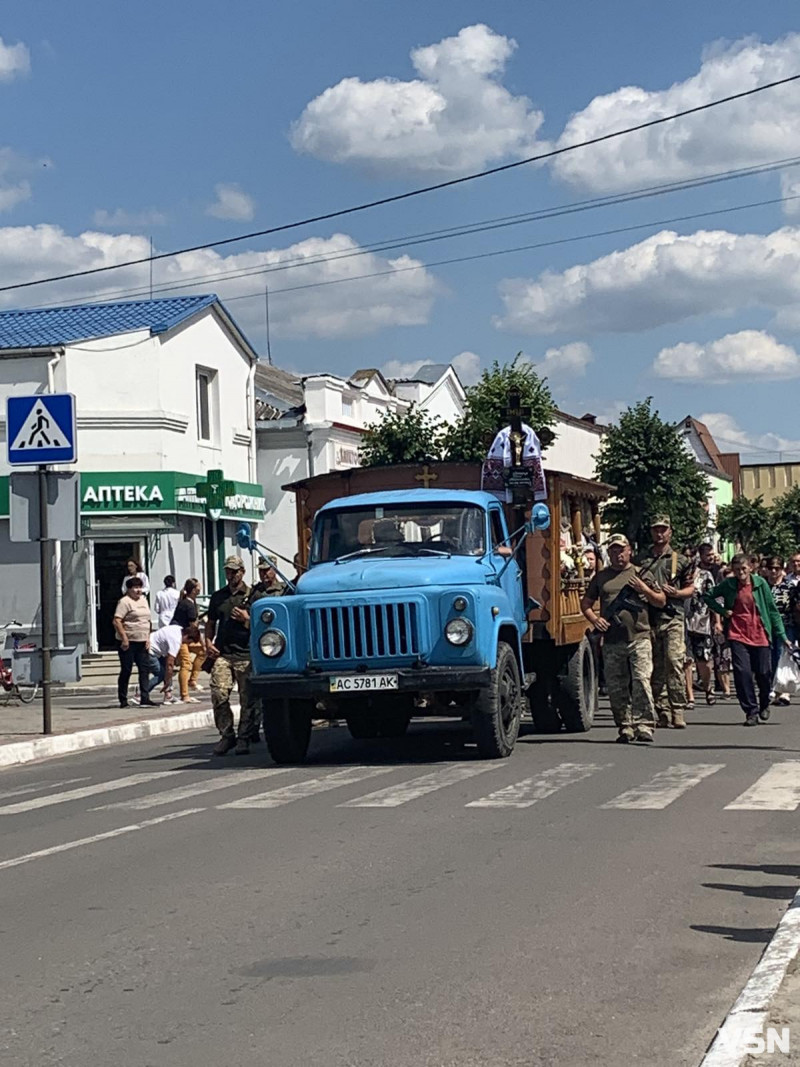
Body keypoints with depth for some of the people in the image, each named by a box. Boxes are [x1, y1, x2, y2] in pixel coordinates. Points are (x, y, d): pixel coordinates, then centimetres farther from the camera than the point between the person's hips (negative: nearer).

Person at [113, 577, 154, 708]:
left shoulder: (143, 600, 15)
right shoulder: (125, 601, -10)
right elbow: (117, 621, -17)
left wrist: (148, 638, 10)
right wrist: (124, 638, -20)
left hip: (142, 642, 7)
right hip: (128, 642, -7)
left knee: (144, 669, 3)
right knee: (126, 670, -1)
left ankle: (145, 698, 5)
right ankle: (123, 700, 6)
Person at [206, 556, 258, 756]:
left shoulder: (252, 596, 6)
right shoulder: (217, 597, 17)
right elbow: (211, 623, 26)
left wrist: (246, 619, -10)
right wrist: (208, 642, 10)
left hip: (246, 655, -2)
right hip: (222, 654, 2)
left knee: (247, 699, -2)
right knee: (218, 694, -12)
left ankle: (244, 739, 6)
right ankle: (226, 735, 0)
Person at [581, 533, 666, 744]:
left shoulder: (641, 574, 11)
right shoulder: (601, 577, 15)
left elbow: (661, 602, 12)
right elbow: (586, 604, 20)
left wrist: (644, 589, -5)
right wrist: (594, 619, 0)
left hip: (639, 639, -3)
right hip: (612, 641, 3)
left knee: (641, 681, -13)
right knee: (616, 687, 4)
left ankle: (644, 725, -12)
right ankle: (625, 727, 13)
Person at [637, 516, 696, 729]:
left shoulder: (680, 560, 10)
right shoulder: (642, 561, 15)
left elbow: (691, 589, 10)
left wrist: (676, 593, -8)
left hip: (672, 618, -3)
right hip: (648, 618, 3)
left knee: (674, 662, -15)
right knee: (655, 668, 4)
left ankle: (678, 710, -14)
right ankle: (662, 712, 8)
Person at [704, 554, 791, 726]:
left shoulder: (760, 583, -1)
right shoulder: (728, 585, 0)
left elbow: (772, 610, 3)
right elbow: (708, 596, 14)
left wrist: (782, 636, 2)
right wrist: (722, 611, 0)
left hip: (760, 635, 0)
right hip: (738, 635, 0)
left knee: (764, 674, 2)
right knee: (742, 672, -11)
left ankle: (764, 704, 33)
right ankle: (751, 711, 2)